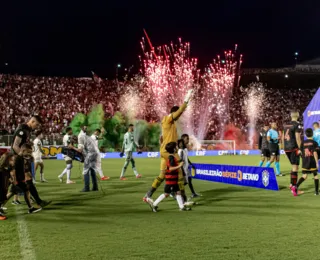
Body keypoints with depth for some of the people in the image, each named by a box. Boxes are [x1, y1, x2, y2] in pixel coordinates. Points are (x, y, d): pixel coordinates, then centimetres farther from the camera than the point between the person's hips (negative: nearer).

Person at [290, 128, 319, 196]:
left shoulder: (303, 142, 5)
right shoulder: (314, 142, -5)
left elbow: (302, 152, 9)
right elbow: (315, 153, -12)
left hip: (305, 162, 3)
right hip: (312, 162, -3)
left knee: (304, 176, 4)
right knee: (315, 175, 11)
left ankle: (296, 186, -19)